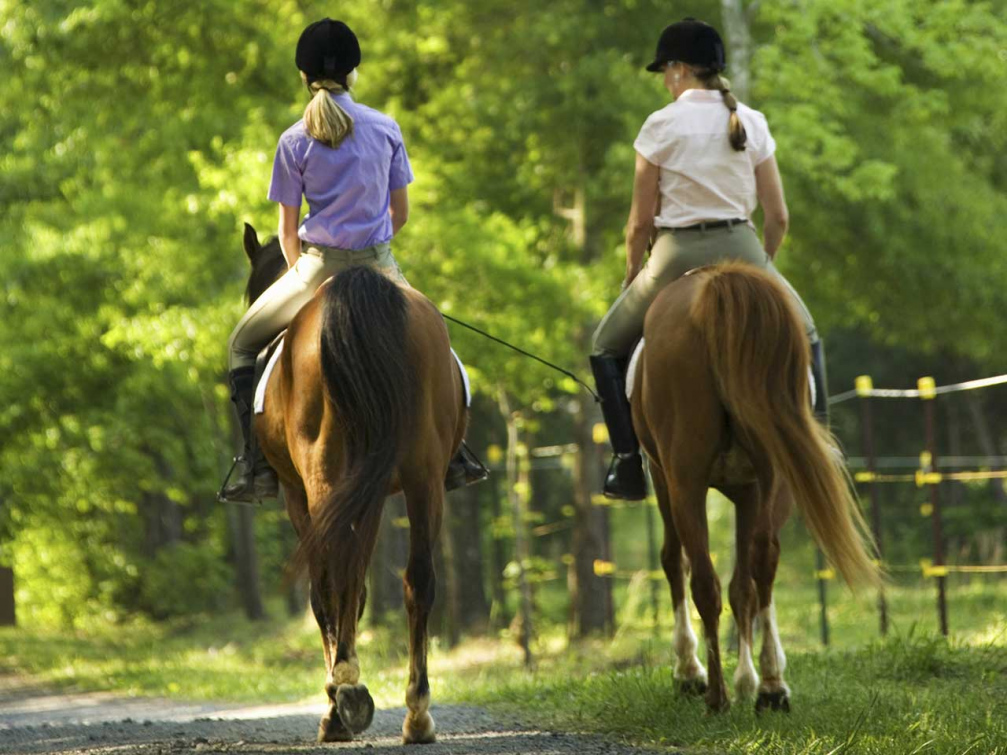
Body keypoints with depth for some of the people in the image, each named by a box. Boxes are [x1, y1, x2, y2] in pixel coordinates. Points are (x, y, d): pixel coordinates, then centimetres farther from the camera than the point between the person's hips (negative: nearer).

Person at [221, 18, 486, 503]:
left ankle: (257, 466, 1)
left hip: (318, 265, -3)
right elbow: (400, 212, 6)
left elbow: (288, 231, -1)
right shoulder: (387, 129, 1)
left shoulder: (296, 141, -5)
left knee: (242, 347, 14)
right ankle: (452, 452, 23)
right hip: (379, 267, 3)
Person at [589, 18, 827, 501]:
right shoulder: (752, 124, 4)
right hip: (741, 251, 3)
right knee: (804, 336, 29)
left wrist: (633, 276, 13)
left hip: (677, 255, -3)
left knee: (607, 347, 19)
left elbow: (641, 221, -4)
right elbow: (777, 216, 5)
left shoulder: (662, 126, -7)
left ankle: (629, 464, 8)